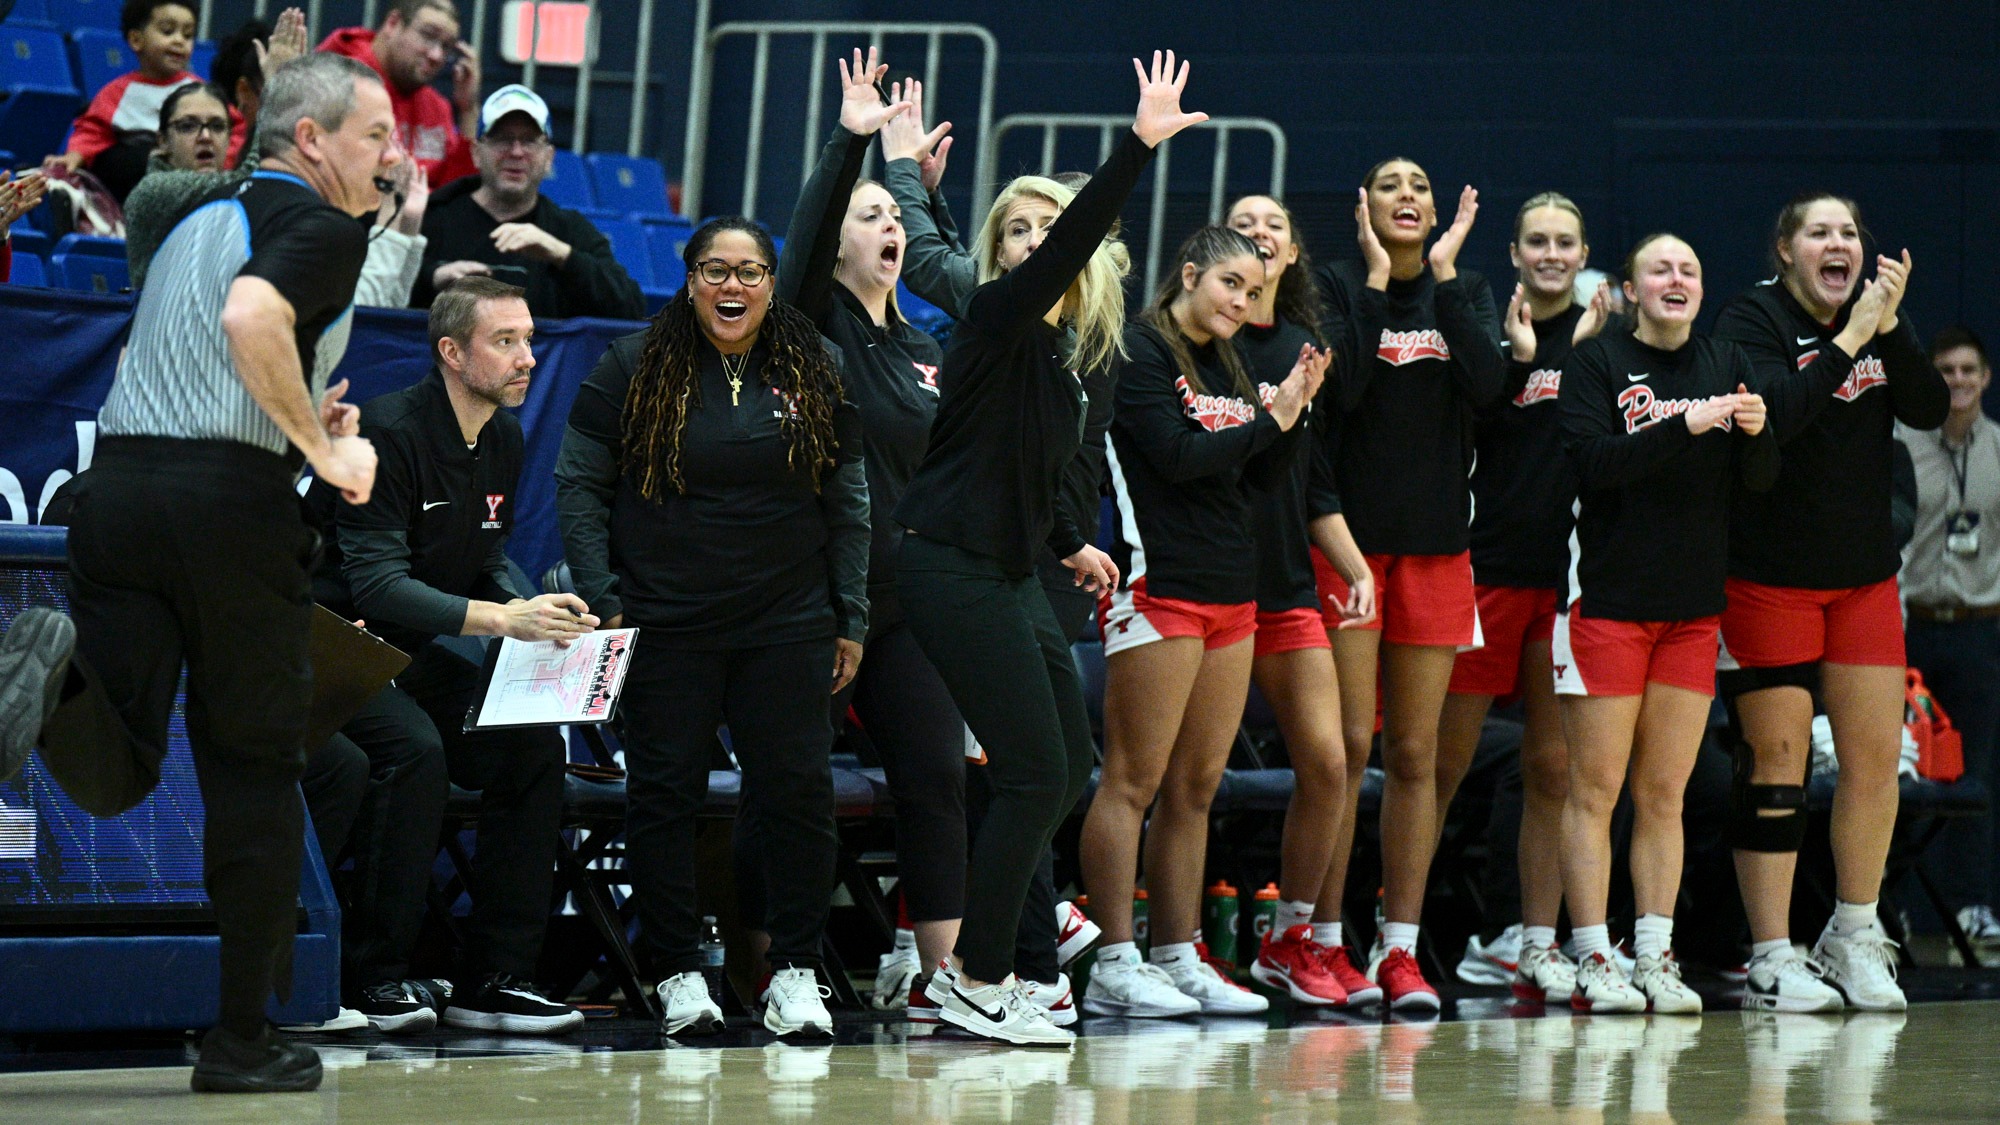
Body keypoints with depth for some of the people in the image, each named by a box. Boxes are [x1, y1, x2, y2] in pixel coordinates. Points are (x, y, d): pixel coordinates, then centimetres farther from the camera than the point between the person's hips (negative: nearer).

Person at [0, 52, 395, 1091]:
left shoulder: (200, 223, 24)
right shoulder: (326, 226, -2)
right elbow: (252, 317, -22)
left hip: (116, 479, 6)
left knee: (114, 774, 1)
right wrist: (322, 449, -12)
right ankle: (241, 1040, 8)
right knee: (253, 772, 6)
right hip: (232, 498, -6)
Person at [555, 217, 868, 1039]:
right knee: (665, 793, 0)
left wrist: (851, 619, 7)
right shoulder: (632, 370, 0)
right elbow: (580, 486, 1)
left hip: (787, 625, 2)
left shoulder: (815, 374, 7)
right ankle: (677, 972, 9)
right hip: (665, 625, -1)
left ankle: (795, 971, 7)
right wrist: (600, 600, -7)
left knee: (798, 791, -3)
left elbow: (847, 504, 11)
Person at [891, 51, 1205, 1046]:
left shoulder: (1063, 354, 15)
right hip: (953, 568, -9)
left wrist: (1067, 544, 28)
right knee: (1035, 774, -10)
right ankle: (977, 987, -3)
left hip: (1009, 573, 9)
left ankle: (974, 956, 18)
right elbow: (1069, 246, -28)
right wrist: (1138, 146, -33)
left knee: (1068, 767, 11)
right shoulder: (996, 320, -10)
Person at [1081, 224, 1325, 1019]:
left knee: (1198, 785, 9)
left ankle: (1179, 960, 13)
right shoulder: (1140, 352, -6)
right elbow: (1178, 456, -15)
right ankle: (1115, 967, -6)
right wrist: (1271, 419, -10)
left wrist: (1296, 410, 1)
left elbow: (1265, 477, 15)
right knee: (1135, 779, -7)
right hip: (1159, 586, -8)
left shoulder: (1227, 363, 18)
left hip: (1230, 594, 8)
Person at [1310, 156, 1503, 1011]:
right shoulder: (1334, 287, 1)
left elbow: (1485, 385, -8)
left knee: (1415, 754, 5)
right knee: (1347, 741, -9)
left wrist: (1444, 274, -7)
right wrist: (1376, 278, -11)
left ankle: (1400, 948, 9)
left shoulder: (1465, 293, 10)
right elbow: (1341, 385, -15)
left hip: (1436, 543, 3)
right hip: (1347, 536, -3)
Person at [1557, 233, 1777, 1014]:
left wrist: (1755, 432, -16)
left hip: (1694, 608, 4)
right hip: (1609, 597, -4)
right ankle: (1592, 961, -1)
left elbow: (1761, 481, 5)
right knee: (1595, 789, -4)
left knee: (1664, 795, 6)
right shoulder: (1596, 362, -2)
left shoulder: (1726, 365, 10)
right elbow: (1593, 461, -16)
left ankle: (1656, 957, 9)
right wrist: (1687, 425, -25)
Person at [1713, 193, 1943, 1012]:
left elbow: (1930, 410, -5)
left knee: (1877, 755, 3)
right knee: (1777, 761, -4)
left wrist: (1889, 327, -17)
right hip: (1769, 576, -5)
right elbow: (1775, 415, -23)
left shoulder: (1875, 320, 8)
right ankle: (1772, 960, 2)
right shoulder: (1754, 320, -7)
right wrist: (1848, 340, -23)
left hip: (1864, 574, 5)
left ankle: (1854, 940, 17)